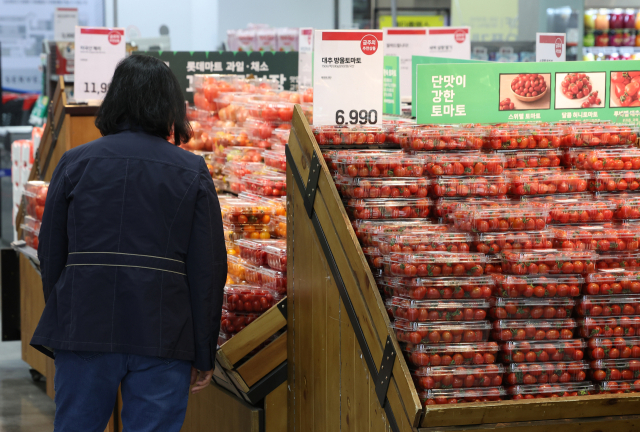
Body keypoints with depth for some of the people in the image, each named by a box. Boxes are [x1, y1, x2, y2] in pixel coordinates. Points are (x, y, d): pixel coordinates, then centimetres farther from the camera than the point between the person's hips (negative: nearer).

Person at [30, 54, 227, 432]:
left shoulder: (75, 163, 4)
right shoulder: (192, 173, 1)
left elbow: (51, 257, 6)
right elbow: (209, 270, -1)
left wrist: (61, 331, 17)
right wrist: (204, 355, 6)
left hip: (84, 330, 1)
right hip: (163, 338, -1)